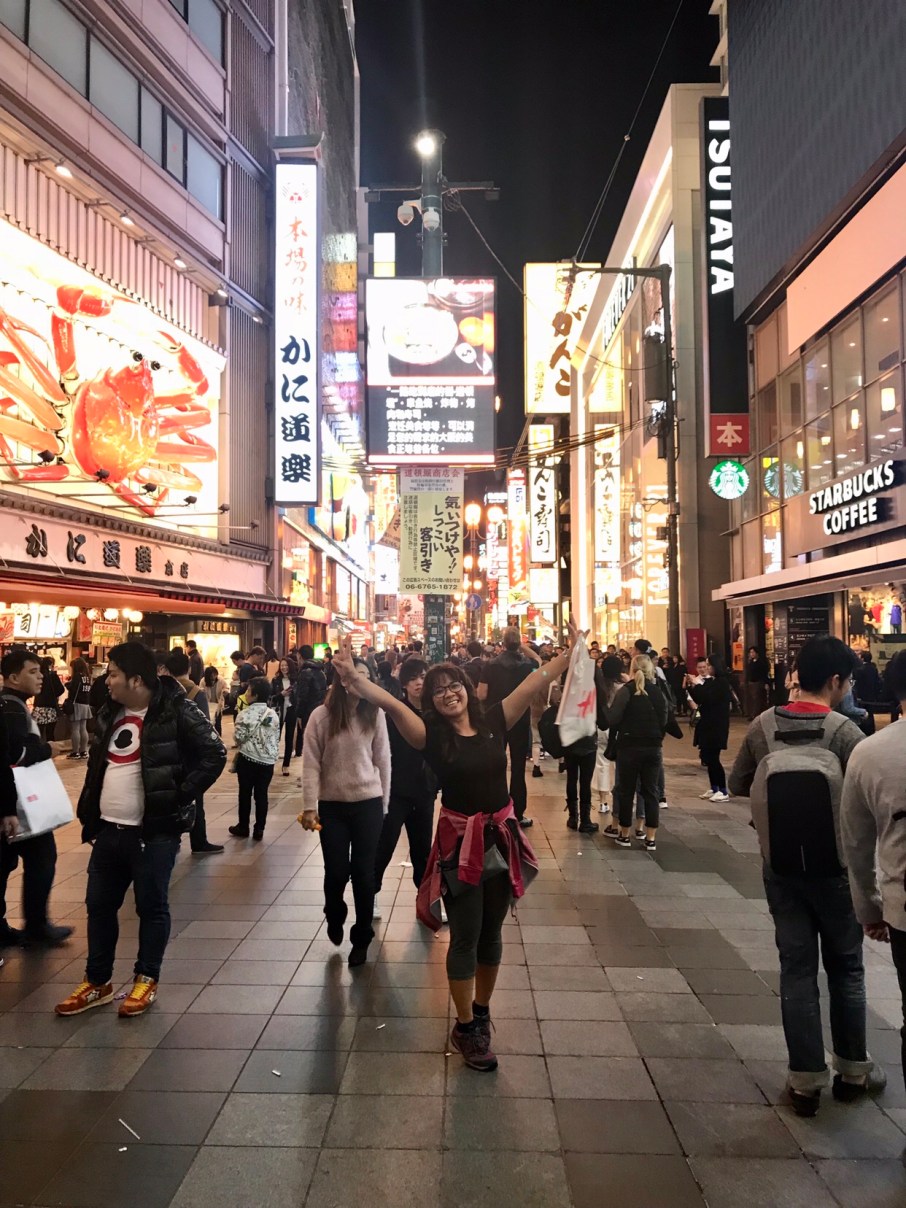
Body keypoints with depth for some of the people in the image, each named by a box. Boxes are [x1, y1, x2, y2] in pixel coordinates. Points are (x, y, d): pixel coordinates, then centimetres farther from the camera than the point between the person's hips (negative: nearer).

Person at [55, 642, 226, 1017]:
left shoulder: (176, 712, -14)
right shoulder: (110, 713, 9)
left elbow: (214, 755, -16)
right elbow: (97, 766, 19)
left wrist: (179, 797, -15)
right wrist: (88, 816, 14)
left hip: (153, 831, -7)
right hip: (108, 830, 8)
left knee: (151, 906, 6)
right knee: (99, 905, 15)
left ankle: (146, 979, 23)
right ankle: (97, 982, 31)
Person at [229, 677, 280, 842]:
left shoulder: (245, 714, -14)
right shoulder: (274, 715, 2)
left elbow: (238, 737, -12)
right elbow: (277, 739, 7)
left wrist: (245, 743, 10)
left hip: (248, 759, -3)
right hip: (268, 761, 4)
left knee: (245, 793, 11)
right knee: (261, 794, 9)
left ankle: (243, 827, 21)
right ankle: (259, 830, 13)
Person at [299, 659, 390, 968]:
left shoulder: (374, 714, -5)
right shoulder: (321, 716, -8)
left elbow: (383, 760, 2)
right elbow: (311, 764, -5)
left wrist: (383, 803, 6)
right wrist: (310, 806, -8)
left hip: (368, 804, 1)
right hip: (332, 805, 0)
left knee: (363, 873, 5)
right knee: (336, 872, 5)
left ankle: (361, 938, 24)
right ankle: (334, 915, 40)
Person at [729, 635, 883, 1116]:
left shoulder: (763, 726, -6)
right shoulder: (844, 731, -16)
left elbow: (737, 786, 3)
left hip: (781, 869, 2)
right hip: (835, 868, -2)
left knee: (797, 970, 11)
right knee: (845, 968, 17)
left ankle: (805, 1080, 18)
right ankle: (852, 1069, 32)